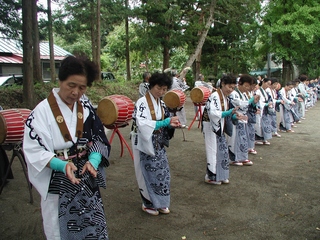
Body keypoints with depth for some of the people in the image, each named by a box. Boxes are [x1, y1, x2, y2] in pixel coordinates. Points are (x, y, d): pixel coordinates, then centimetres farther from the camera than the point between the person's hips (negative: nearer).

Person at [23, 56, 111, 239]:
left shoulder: (86, 107, -2)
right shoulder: (42, 112, -15)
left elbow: (99, 139, 0)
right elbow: (34, 152, -16)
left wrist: (93, 161, -19)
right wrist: (62, 165, -31)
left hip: (87, 180, 4)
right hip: (58, 183, -4)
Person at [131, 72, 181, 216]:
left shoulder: (161, 104, 7)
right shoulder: (142, 102, -16)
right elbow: (142, 124, -28)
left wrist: (171, 124, -9)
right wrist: (165, 122, -29)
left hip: (158, 144, 7)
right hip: (145, 144, -7)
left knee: (162, 172, 11)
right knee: (149, 174, 3)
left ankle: (160, 202, 27)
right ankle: (148, 204, 22)